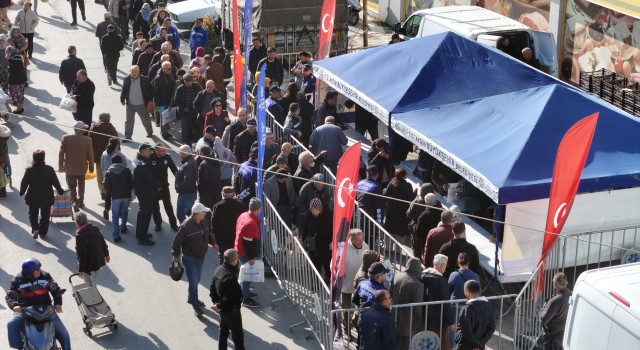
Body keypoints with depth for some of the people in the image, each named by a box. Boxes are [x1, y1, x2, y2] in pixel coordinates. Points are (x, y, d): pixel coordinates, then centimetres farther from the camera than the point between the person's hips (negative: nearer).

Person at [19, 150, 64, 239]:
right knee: (45, 215, 15)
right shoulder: (49, 169, -13)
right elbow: (55, 182, -6)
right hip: (47, 198, 0)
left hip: (33, 198, 0)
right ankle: (43, 232, 20)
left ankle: (35, 229, -4)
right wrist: (60, 191, 11)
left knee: (33, 214, 17)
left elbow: (24, 183, -7)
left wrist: (22, 192, 12)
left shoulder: (29, 170, -14)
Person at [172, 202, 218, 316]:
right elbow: (177, 240, -19)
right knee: (194, 282, -4)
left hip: (201, 256, 8)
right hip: (190, 258, -7)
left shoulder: (204, 222, -4)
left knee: (197, 280, 22)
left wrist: (213, 242, -1)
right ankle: (196, 306, 7)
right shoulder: (186, 226, -27)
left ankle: (192, 298, 44)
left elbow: (208, 234, 15)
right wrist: (176, 255, -14)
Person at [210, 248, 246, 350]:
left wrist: (215, 301, 7)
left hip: (222, 308, 9)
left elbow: (212, 287, 6)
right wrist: (220, 306, -13)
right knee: (237, 334, 5)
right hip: (231, 310, -9)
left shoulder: (218, 269, -4)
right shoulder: (230, 277, -32)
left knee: (223, 330, 24)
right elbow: (229, 298, -28)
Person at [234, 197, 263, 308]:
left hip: (240, 249, 10)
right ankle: (246, 299, 10)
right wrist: (251, 257, -19)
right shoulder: (250, 223, -29)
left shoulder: (243, 215, 1)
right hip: (246, 253, -10)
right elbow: (248, 242, -27)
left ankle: (245, 292, 39)